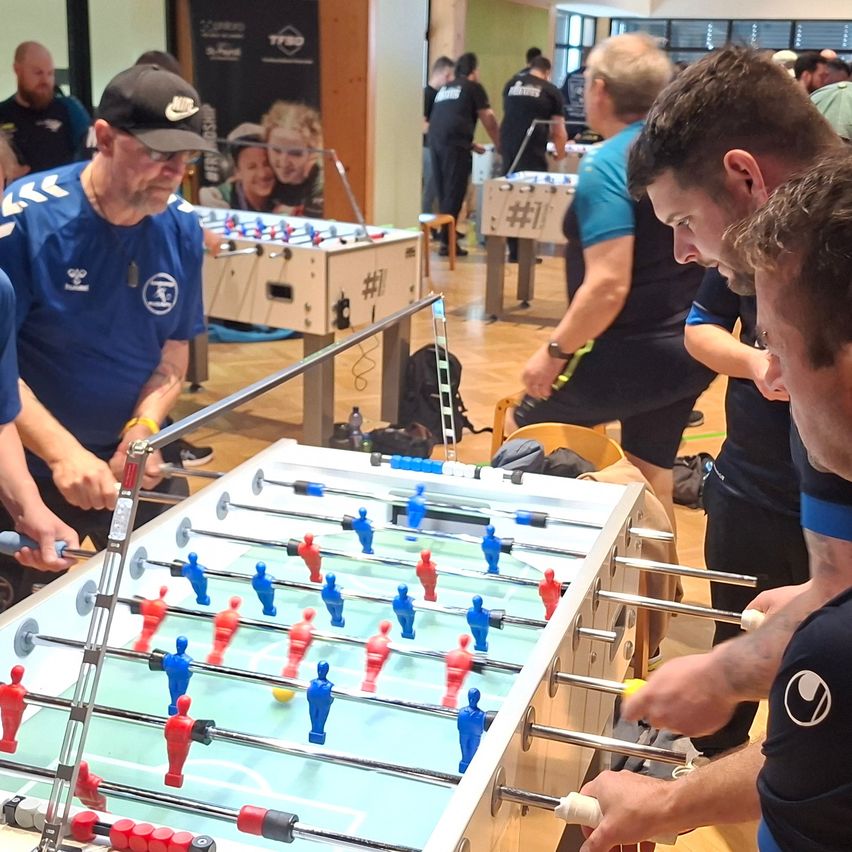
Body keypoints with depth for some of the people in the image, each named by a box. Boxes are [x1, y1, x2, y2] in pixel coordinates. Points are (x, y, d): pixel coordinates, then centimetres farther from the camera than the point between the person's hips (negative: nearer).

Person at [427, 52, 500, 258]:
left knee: (444, 193, 12)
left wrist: (471, 144, 41)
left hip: (435, 141, 6)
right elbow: (489, 122, 9)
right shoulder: (474, 87, 7)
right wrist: (500, 146, 24)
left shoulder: (445, 89, 27)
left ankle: (446, 236, 15)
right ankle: (446, 242, -5)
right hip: (454, 144, -6)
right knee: (454, 194, -4)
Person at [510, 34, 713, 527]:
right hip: (692, 350, 8)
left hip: (634, 353, -7)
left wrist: (555, 351, -16)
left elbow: (609, 286, -26)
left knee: (526, 433, 14)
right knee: (652, 473, 19)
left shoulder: (607, 165, -19)